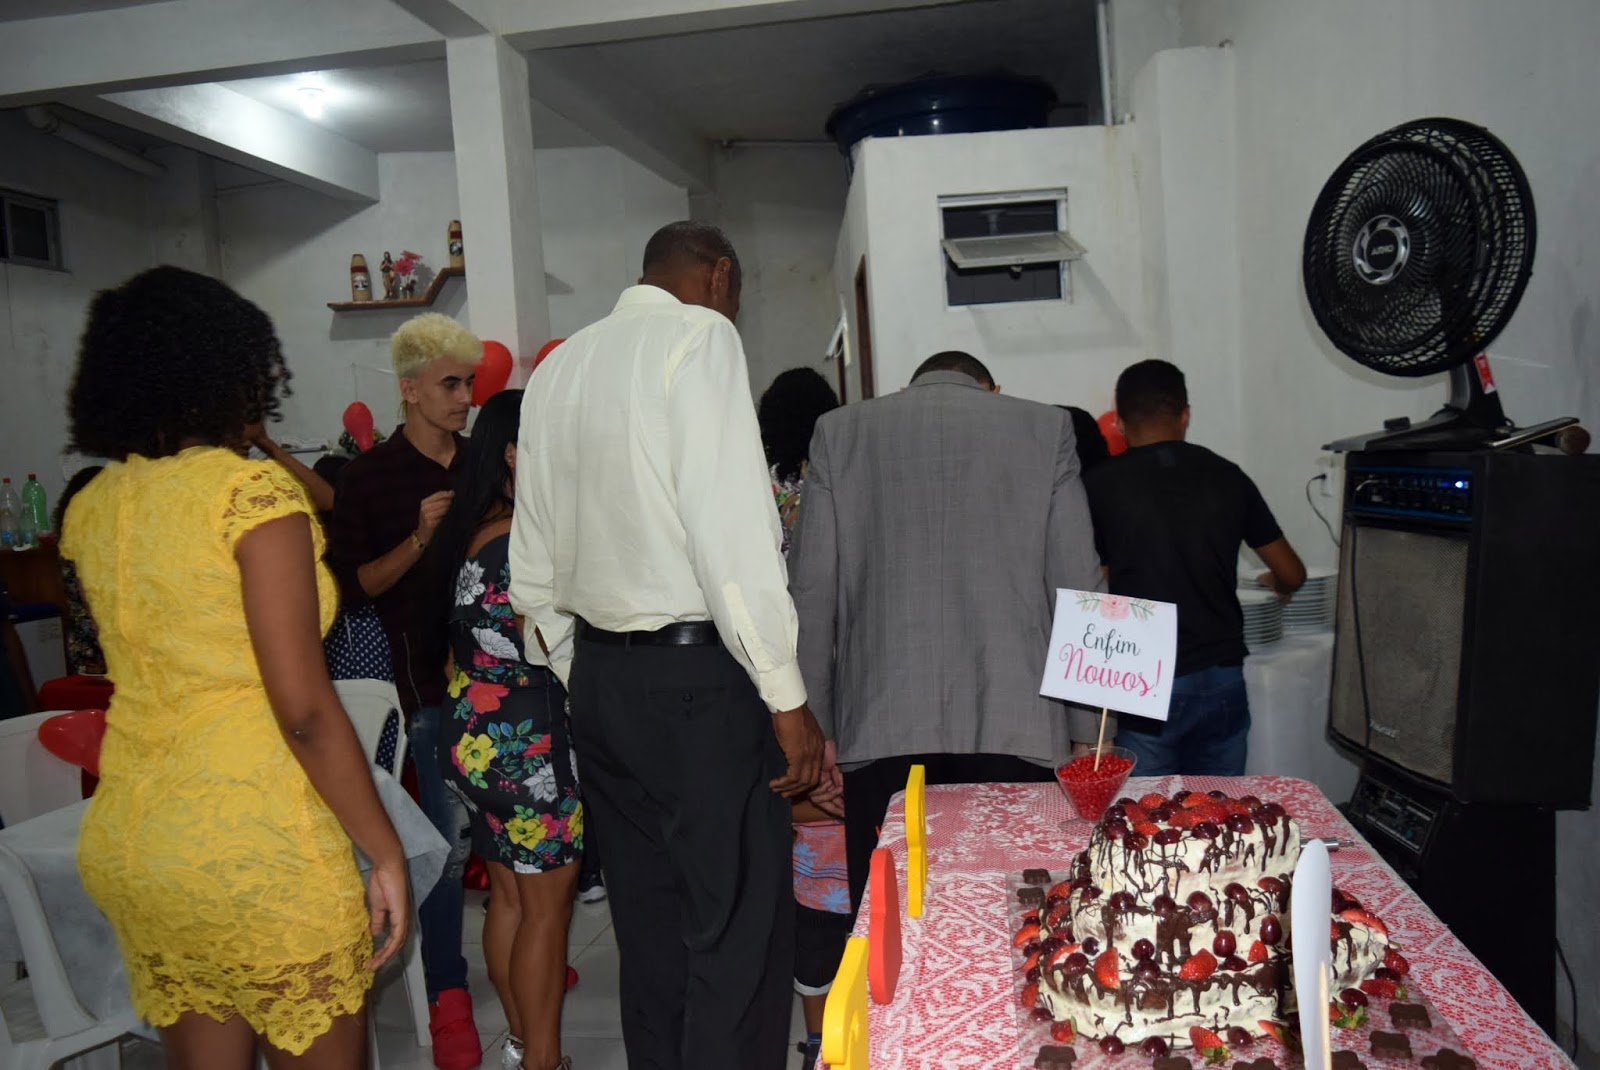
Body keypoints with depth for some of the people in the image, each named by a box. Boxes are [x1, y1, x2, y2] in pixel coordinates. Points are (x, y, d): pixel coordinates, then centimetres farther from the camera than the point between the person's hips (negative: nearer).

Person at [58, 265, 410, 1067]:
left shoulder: (90, 507, 6)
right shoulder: (252, 489, -15)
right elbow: (304, 710, -18)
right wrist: (385, 851, -11)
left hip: (124, 840, 7)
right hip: (252, 842, -7)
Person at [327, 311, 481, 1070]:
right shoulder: (369, 477, -2)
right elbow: (353, 585, -5)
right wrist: (420, 538, -17)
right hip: (431, 674, -4)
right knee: (449, 835, -3)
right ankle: (447, 993, 12)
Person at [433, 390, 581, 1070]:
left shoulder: (468, 530, 9)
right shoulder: (523, 537, -19)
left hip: (479, 728, 9)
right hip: (528, 737, -9)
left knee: (509, 894, 18)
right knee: (547, 906, 3)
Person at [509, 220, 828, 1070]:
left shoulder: (558, 368, 13)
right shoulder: (699, 335, -7)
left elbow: (531, 567, 14)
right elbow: (732, 530, -18)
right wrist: (786, 696, -14)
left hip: (597, 674, 8)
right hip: (699, 675, -7)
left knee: (648, 928, 16)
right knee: (740, 935, 1)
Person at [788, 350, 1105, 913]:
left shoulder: (840, 430, 11)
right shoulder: (1046, 427, 10)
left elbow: (812, 590, 6)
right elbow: (1078, 587, 6)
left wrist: (813, 725, 11)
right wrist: (1089, 729, 10)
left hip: (883, 725, 0)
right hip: (1014, 722, 0)